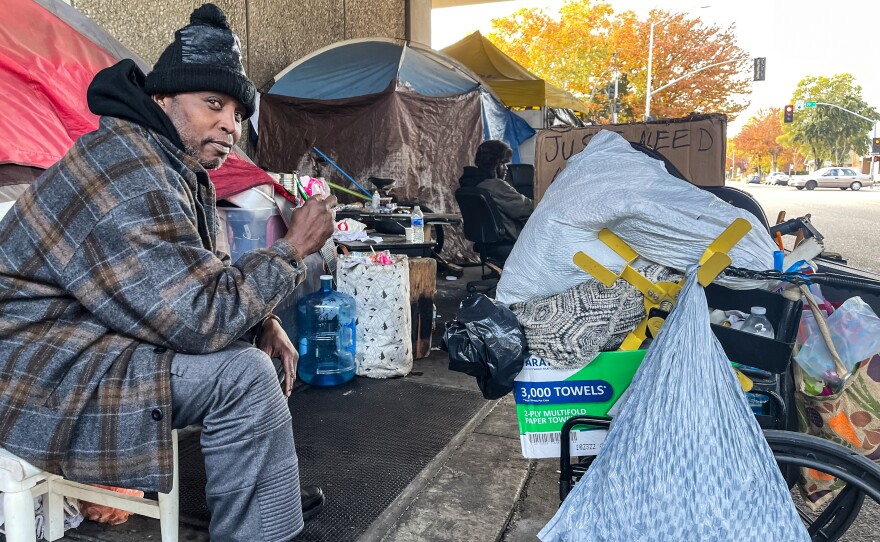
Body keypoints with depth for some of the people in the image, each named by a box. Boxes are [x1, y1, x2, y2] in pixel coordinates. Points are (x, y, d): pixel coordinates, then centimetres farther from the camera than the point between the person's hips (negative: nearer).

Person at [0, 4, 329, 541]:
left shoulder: (177, 168, 7)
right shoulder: (128, 177, -26)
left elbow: (200, 282, 13)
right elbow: (201, 318, -29)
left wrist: (261, 321, -5)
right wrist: (292, 249, -20)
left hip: (87, 339, 11)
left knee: (244, 338, 12)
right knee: (242, 374, -22)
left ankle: (270, 493, 25)